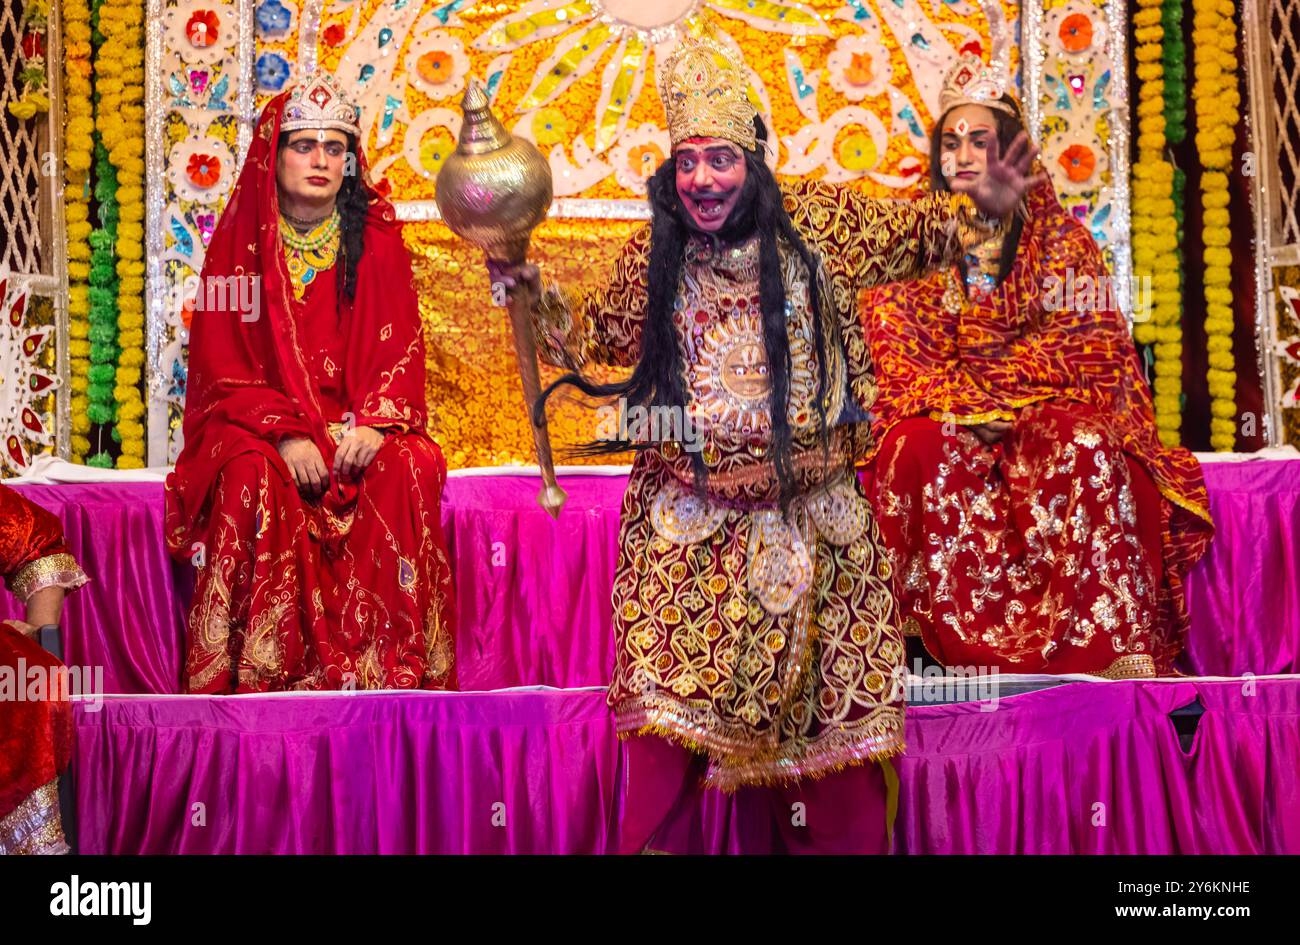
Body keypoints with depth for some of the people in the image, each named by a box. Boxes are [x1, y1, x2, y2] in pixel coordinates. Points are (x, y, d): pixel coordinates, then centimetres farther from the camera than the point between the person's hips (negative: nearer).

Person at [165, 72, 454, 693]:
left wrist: (375, 422, -18)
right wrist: (286, 434, -17)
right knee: (253, 477, -33)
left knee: (411, 468, -30)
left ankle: (394, 669, -25)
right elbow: (220, 363, -1)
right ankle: (260, 675, -27)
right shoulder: (241, 240, 3)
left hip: (360, 425, 1)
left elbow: (401, 349, 3)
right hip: (259, 425, -1)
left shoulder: (376, 239, 7)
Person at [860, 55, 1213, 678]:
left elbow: (1084, 347, 0)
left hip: (1049, 410, 0)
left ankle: (1114, 651, -37)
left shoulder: (1060, 239, 10)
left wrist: (973, 388, -10)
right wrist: (964, 407, -15)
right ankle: (973, 648, -35)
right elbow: (898, 359, 3)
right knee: (921, 450, -33)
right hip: (948, 419, 1)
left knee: (1083, 445, -33)